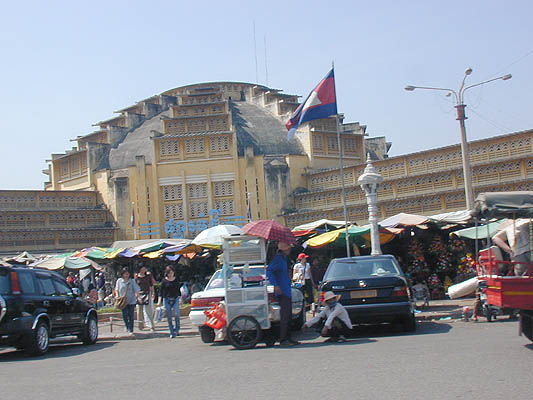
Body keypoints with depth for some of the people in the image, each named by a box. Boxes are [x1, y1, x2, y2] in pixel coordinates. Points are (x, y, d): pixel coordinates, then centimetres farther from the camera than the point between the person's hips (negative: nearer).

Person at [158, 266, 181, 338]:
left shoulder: (176, 280, 4)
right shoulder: (164, 281, -1)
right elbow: (161, 292, 0)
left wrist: (180, 298, 8)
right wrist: (159, 301, -7)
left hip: (175, 299, 1)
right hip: (167, 299, -1)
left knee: (176, 314, -15)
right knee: (169, 317, 1)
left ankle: (177, 330, 3)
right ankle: (172, 332, 8)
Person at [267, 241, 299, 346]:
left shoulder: (283, 258, 18)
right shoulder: (278, 258, -12)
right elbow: (269, 270, -23)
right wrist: (275, 285, -27)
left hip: (286, 291, 10)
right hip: (282, 292, -10)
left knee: (287, 315, 13)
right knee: (285, 316, -10)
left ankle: (287, 338, 18)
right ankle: (283, 339, -8)